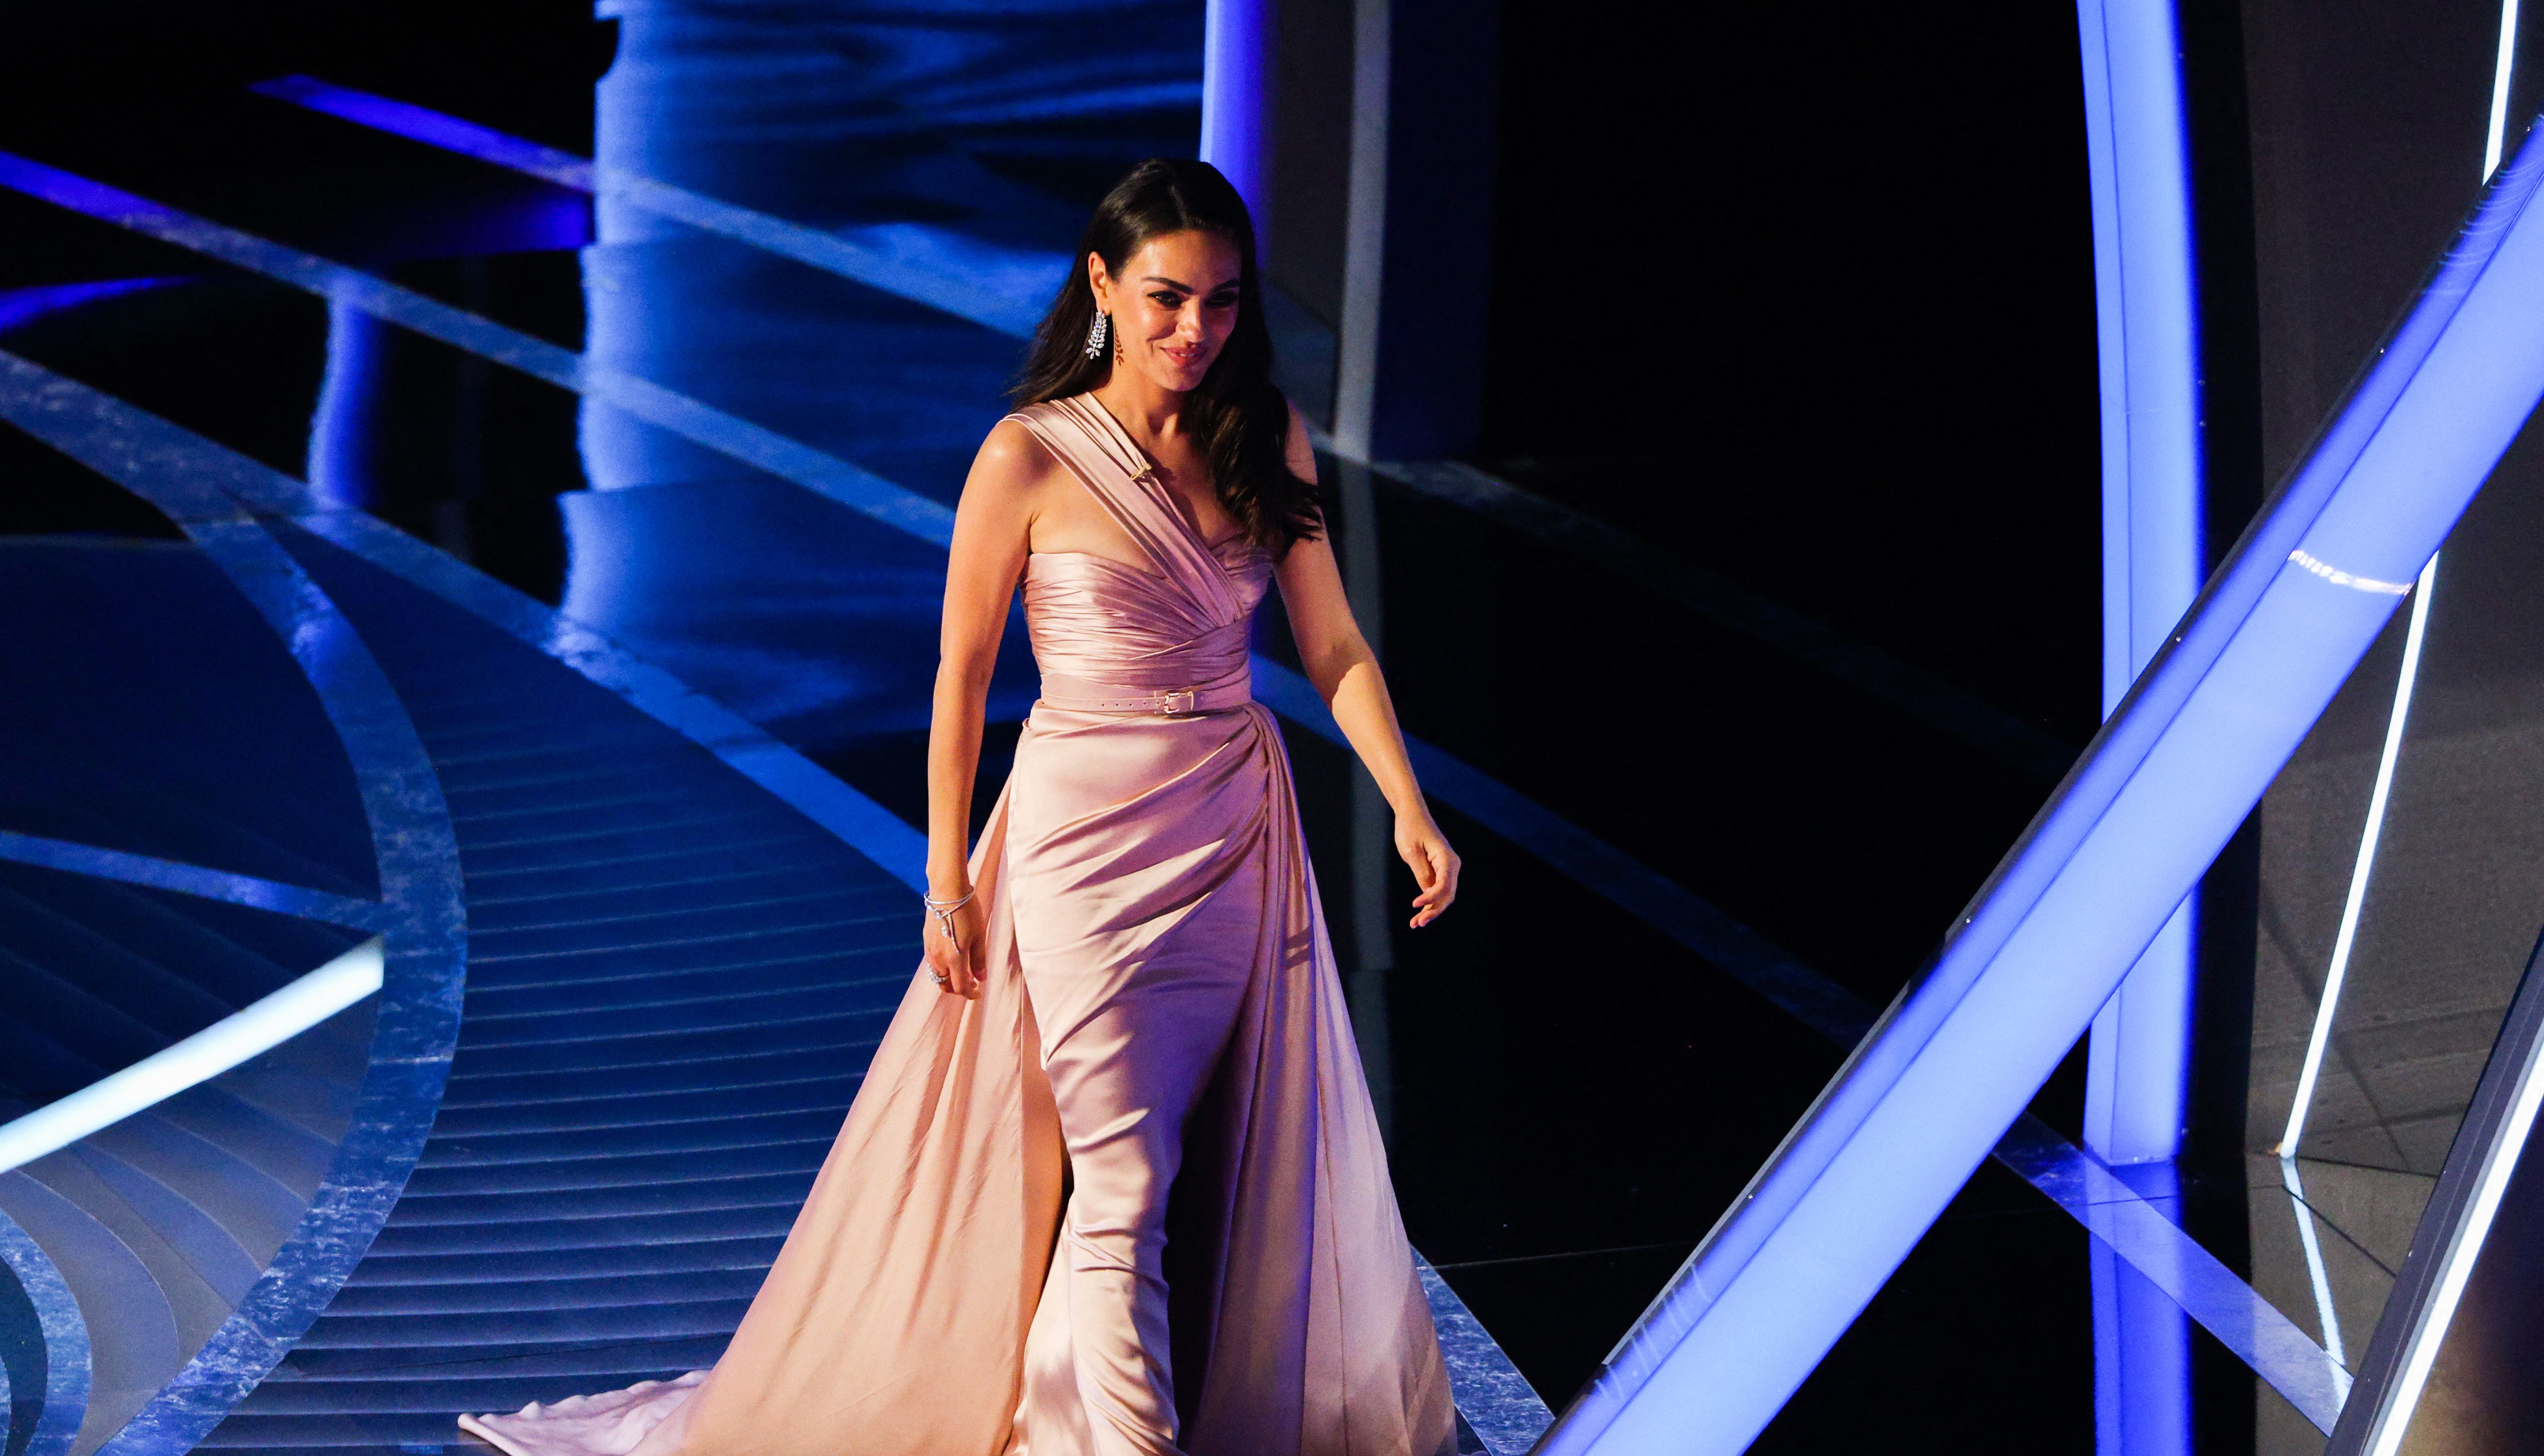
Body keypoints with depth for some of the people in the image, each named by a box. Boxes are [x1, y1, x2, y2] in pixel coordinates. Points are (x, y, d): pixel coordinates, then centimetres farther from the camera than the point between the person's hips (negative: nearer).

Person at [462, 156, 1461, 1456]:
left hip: (1239, 836, 5)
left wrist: (1408, 808, -8)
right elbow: (962, 676, -4)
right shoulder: (1031, 458, -10)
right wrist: (947, 880, -4)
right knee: (1121, 1171, -6)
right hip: (1089, 837, -5)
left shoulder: (1265, 439, 3)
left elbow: (1333, 645, 4)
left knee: (1244, 1163, 9)